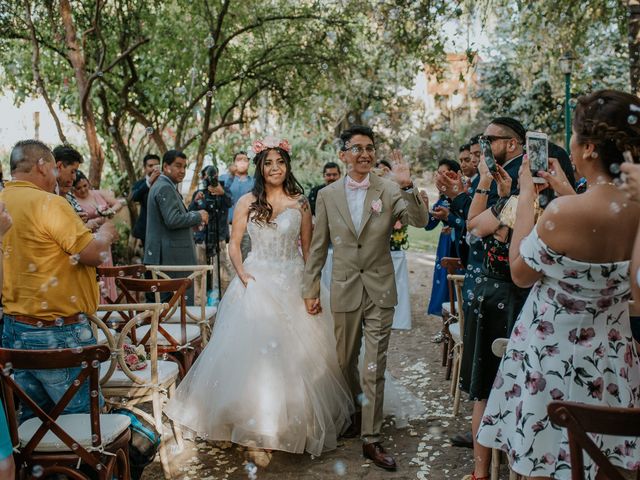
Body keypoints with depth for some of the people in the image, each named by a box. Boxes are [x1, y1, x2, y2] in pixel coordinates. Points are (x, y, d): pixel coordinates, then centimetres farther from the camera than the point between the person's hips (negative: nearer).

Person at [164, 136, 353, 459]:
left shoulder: (300, 203, 3)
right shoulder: (247, 202, 2)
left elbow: (307, 248, 5)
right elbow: (234, 244, 3)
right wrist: (242, 274, -10)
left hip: (292, 284, 0)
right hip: (256, 283, 0)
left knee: (293, 349, 4)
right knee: (252, 347, 3)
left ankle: (294, 418, 21)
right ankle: (253, 415, 20)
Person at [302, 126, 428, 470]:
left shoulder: (389, 190, -4)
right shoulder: (327, 195, 0)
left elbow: (420, 221, -17)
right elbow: (318, 248, 4)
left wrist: (407, 186, -30)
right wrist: (310, 290, 4)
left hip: (380, 290, -1)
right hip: (344, 290, 2)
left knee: (375, 368, 3)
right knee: (345, 362, 17)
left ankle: (371, 439, 15)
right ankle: (354, 413, 43)